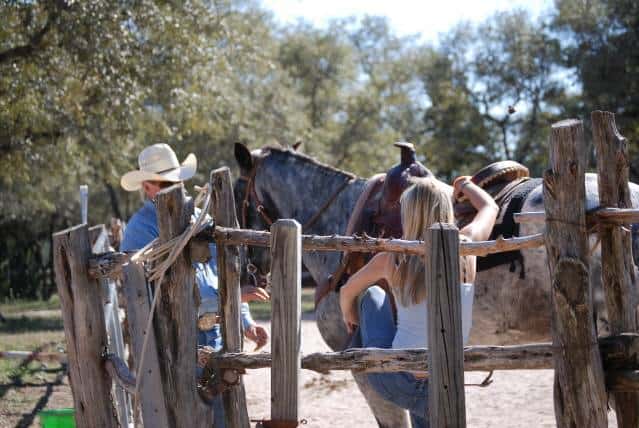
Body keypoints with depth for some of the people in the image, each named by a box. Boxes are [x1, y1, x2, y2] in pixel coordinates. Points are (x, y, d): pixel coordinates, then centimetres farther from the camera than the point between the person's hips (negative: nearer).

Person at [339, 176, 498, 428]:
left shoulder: (391, 259, -4)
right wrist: (464, 185, 39)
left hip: (391, 383, 0)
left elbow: (347, 292, 17)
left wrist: (349, 316, 40)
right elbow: (490, 207, 18)